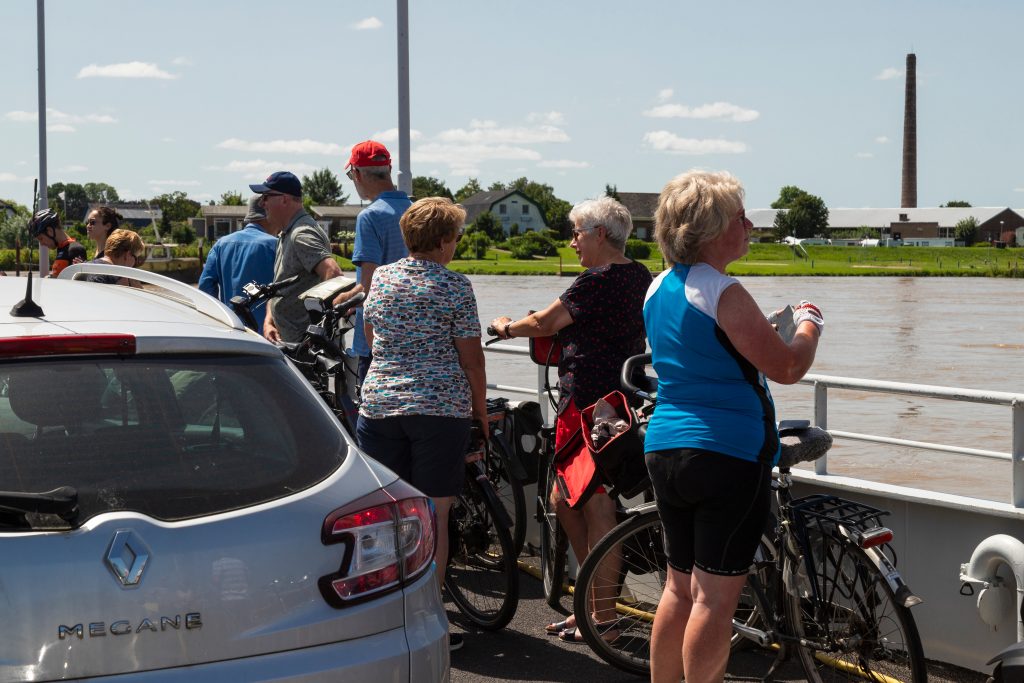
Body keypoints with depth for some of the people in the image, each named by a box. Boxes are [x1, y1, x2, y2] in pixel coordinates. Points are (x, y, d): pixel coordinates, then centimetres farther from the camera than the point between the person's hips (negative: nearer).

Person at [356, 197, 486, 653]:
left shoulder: (381, 277, 9)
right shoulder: (455, 286, -6)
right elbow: (471, 357, -4)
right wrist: (480, 410, 8)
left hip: (379, 405, 5)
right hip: (440, 407, -4)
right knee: (433, 515, 1)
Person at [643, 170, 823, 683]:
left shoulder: (659, 288, 10)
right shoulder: (722, 293, -16)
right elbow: (787, 367, -14)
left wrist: (762, 331, 23)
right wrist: (808, 325, 5)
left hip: (664, 449, 8)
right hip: (727, 454, -8)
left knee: (679, 587, 16)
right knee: (715, 597, -2)